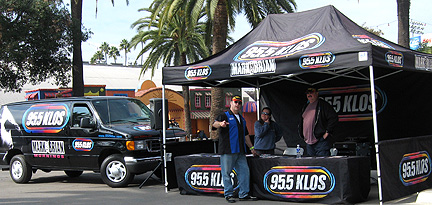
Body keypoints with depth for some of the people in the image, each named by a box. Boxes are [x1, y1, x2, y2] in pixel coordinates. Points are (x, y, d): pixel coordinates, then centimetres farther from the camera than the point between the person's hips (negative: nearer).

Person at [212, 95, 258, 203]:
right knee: (226, 173, -2)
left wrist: (251, 148, 28)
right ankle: (228, 194, 7)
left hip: (240, 151, 6)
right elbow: (215, 124, -19)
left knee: (244, 171, 3)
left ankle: (244, 194, 11)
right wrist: (220, 124, -42)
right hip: (227, 151, -6)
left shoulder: (241, 119, 23)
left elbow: (246, 135, 29)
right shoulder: (225, 116, 1)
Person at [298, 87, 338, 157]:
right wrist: (302, 135, 18)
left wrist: (327, 132, -13)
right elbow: (301, 122, 29)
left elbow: (334, 117, -12)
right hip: (308, 142, 8)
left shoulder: (323, 104, -5)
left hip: (321, 141, -7)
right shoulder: (305, 107, 18)